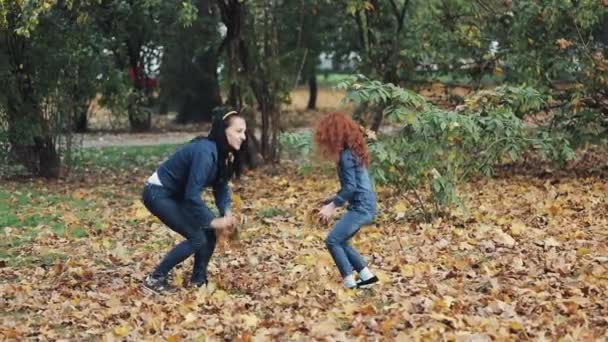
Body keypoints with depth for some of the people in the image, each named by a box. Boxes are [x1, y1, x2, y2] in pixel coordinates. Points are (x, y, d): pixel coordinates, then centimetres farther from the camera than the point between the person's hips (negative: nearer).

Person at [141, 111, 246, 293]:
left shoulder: (224, 154, -1)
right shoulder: (205, 153, -29)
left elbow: (221, 185, 8)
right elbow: (192, 194, -31)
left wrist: (226, 212, -9)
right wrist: (212, 221, -23)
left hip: (176, 195, 9)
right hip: (158, 194, -9)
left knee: (208, 232, 3)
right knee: (197, 238, -14)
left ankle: (198, 281, 16)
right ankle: (155, 279, -5)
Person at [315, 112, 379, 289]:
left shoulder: (346, 156, -16)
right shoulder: (353, 151, 14)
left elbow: (350, 187, -21)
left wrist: (333, 205, -18)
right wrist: (332, 203, 19)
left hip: (361, 207, -10)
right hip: (364, 205, 10)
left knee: (333, 240, -7)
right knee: (340, 241, 15)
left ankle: (350, 283, -7)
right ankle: (367, 276, 16)